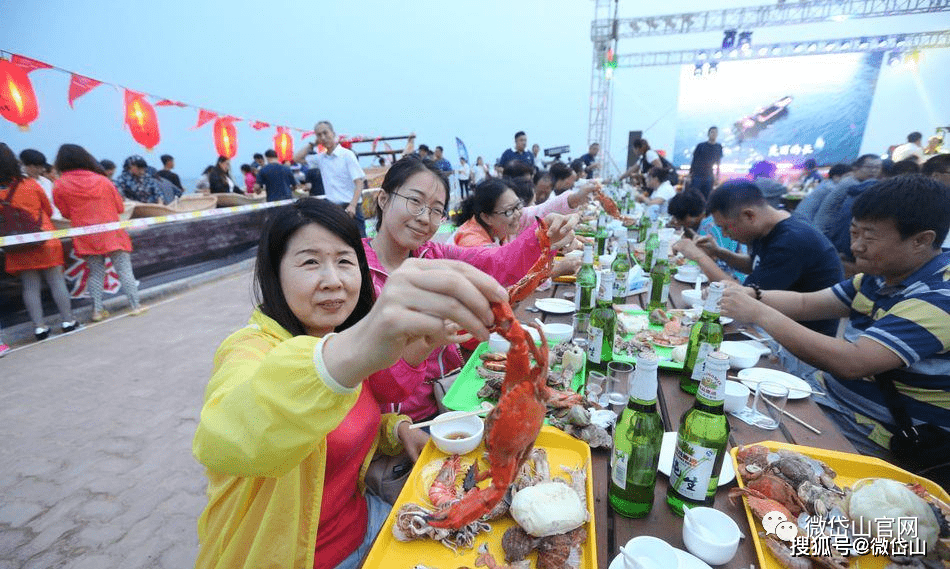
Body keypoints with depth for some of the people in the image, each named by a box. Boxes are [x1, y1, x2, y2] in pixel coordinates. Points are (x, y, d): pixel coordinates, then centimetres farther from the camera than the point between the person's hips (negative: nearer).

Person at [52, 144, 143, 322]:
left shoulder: (60, 186, -2)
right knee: (124, 270, 2)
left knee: (95, 273, 10)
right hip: (111, 234, -1)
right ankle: (135, 305, 1)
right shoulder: (102, 180, -1)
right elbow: (120, 207, 3)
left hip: (86, 238, 1)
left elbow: (66, 214, 5)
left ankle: (97, 310, 9)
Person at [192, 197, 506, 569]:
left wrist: (397, 430, -9)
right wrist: (347, 354, -63)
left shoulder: (348, 339, -2)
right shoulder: (253, 349, -24)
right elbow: (222, 441, -46)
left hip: (358, 522, 6)